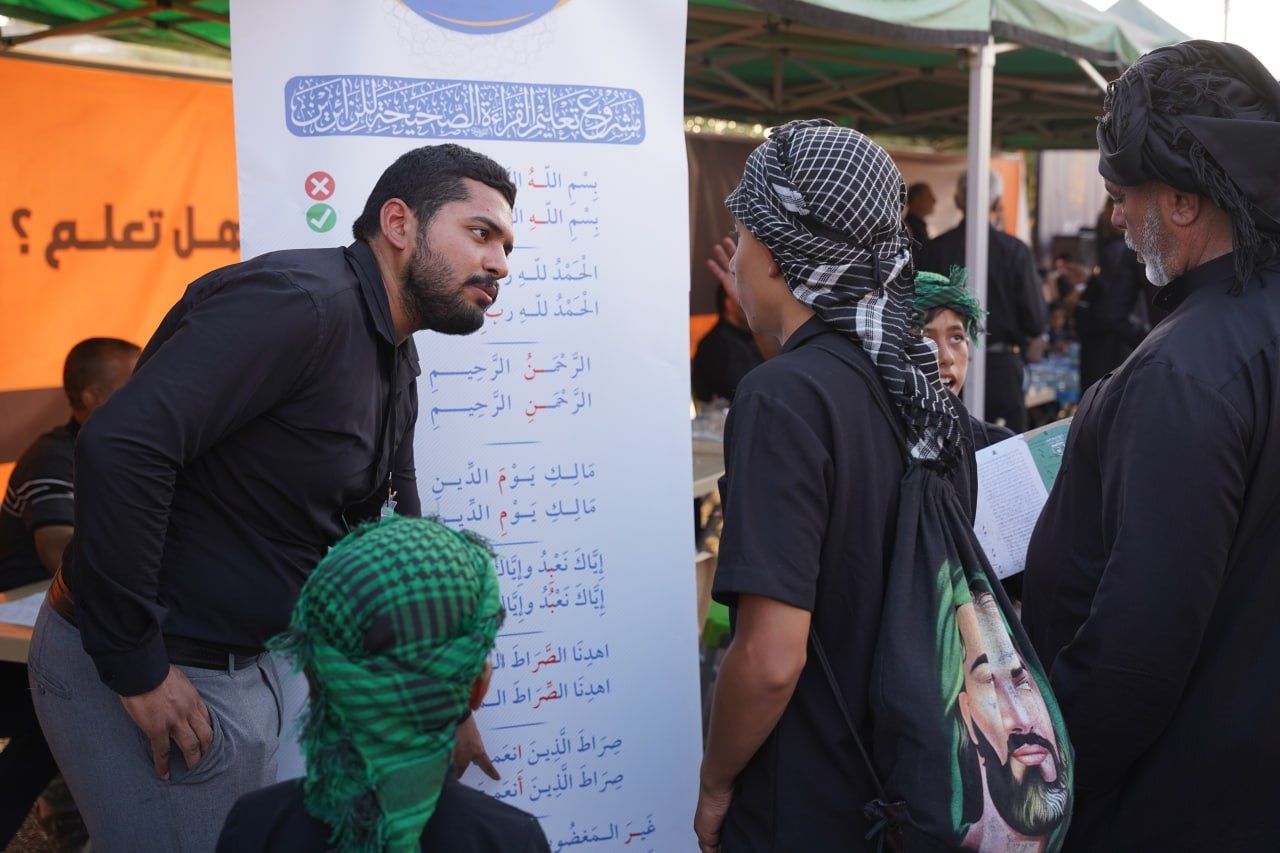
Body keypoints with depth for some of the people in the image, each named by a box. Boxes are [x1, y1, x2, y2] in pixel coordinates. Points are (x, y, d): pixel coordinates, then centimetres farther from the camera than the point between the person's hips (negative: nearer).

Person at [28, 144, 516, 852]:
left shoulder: (395, 360, 9)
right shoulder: (300, 301, -22)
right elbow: (118, 446, -32)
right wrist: (136, 667, -25)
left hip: (246, 660, 9)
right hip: (152, 675, -9)